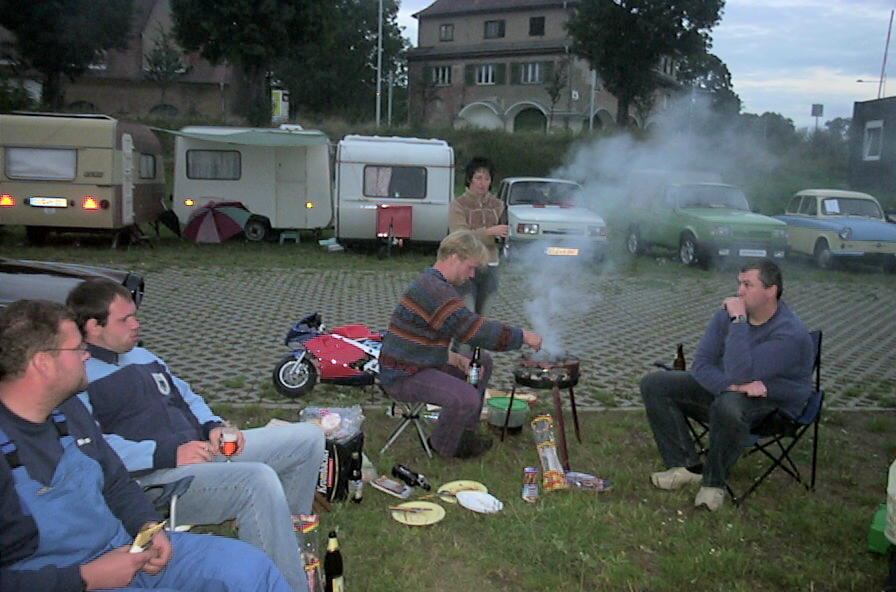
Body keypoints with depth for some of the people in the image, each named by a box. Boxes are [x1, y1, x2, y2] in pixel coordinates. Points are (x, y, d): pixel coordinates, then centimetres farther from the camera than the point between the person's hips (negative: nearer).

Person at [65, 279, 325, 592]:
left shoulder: (142, 356, 23)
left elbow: (186, 396, 28)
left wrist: (214, 427, 7)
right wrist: (167, 453, -24)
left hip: (203, 449, 10)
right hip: (150, 478, -9)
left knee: (308, 437, 4)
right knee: (259, 479, -35)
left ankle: (286, 537, 15)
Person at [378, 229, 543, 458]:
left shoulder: (433, 283, 12)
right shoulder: (435, 290, -24)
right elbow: (476, 331, -29)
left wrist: (456, 359, 3)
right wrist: (522, 336, -17)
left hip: (422, 364, 11)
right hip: (402, 377, -11)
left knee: (483, 362, 16)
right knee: (466, 398, -29)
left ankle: (466, 432, 22)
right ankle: (442, 447, 0)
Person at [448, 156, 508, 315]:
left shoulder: (497, 205, 8)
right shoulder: (458, 205, -5)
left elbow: (500, 236, 13)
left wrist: (502, 235, -11)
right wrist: (488, 232, -26)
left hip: (489, 266, 5)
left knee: (480, 314, 13)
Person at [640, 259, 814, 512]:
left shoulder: (791, 333, -24)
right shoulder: (727, 314, -6)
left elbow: (740, 373, -34)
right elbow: (701, 365, -9)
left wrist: (738, 321, -31)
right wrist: (733, 384, -29)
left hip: (775, 403, -7)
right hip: (721, 388, 7)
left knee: (728, 405, -42)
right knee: (654, 384, -6)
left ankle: (714, 482, -17)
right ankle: (687, 465, -8)